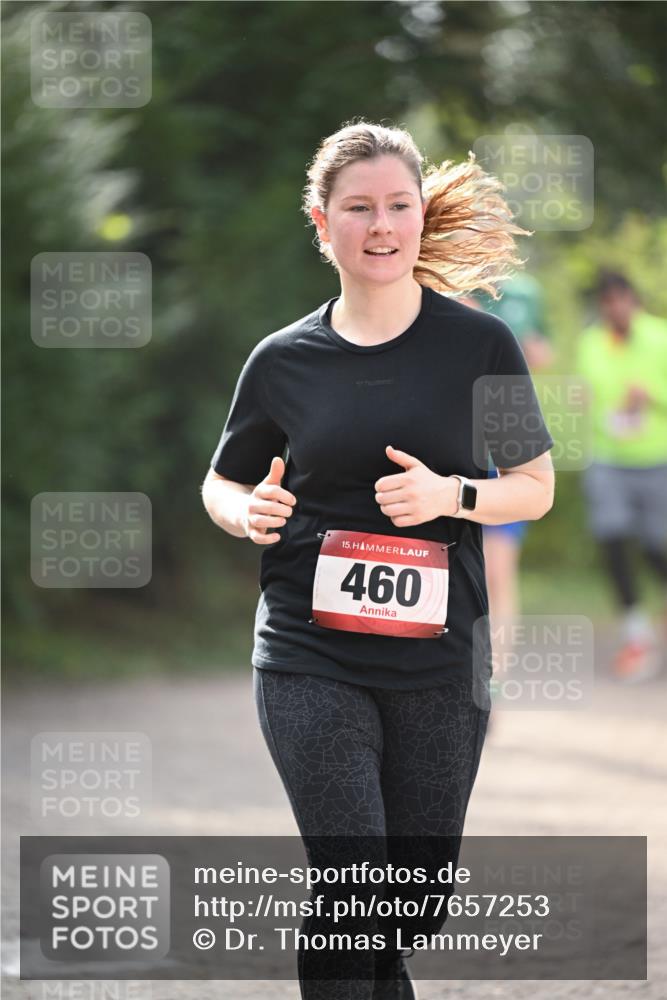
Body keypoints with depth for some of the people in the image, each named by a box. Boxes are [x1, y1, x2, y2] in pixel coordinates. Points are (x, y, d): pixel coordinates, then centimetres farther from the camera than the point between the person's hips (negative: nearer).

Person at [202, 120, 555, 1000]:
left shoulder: (481, 345, 0)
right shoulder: (284, 359, 3)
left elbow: (537, 487, 6)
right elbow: (223, 483, 16)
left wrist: (452, 496, -14)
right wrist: (248, 513, -7)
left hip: (441, 661, 1)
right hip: (311, 658, -1)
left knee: (416, 909, 10)